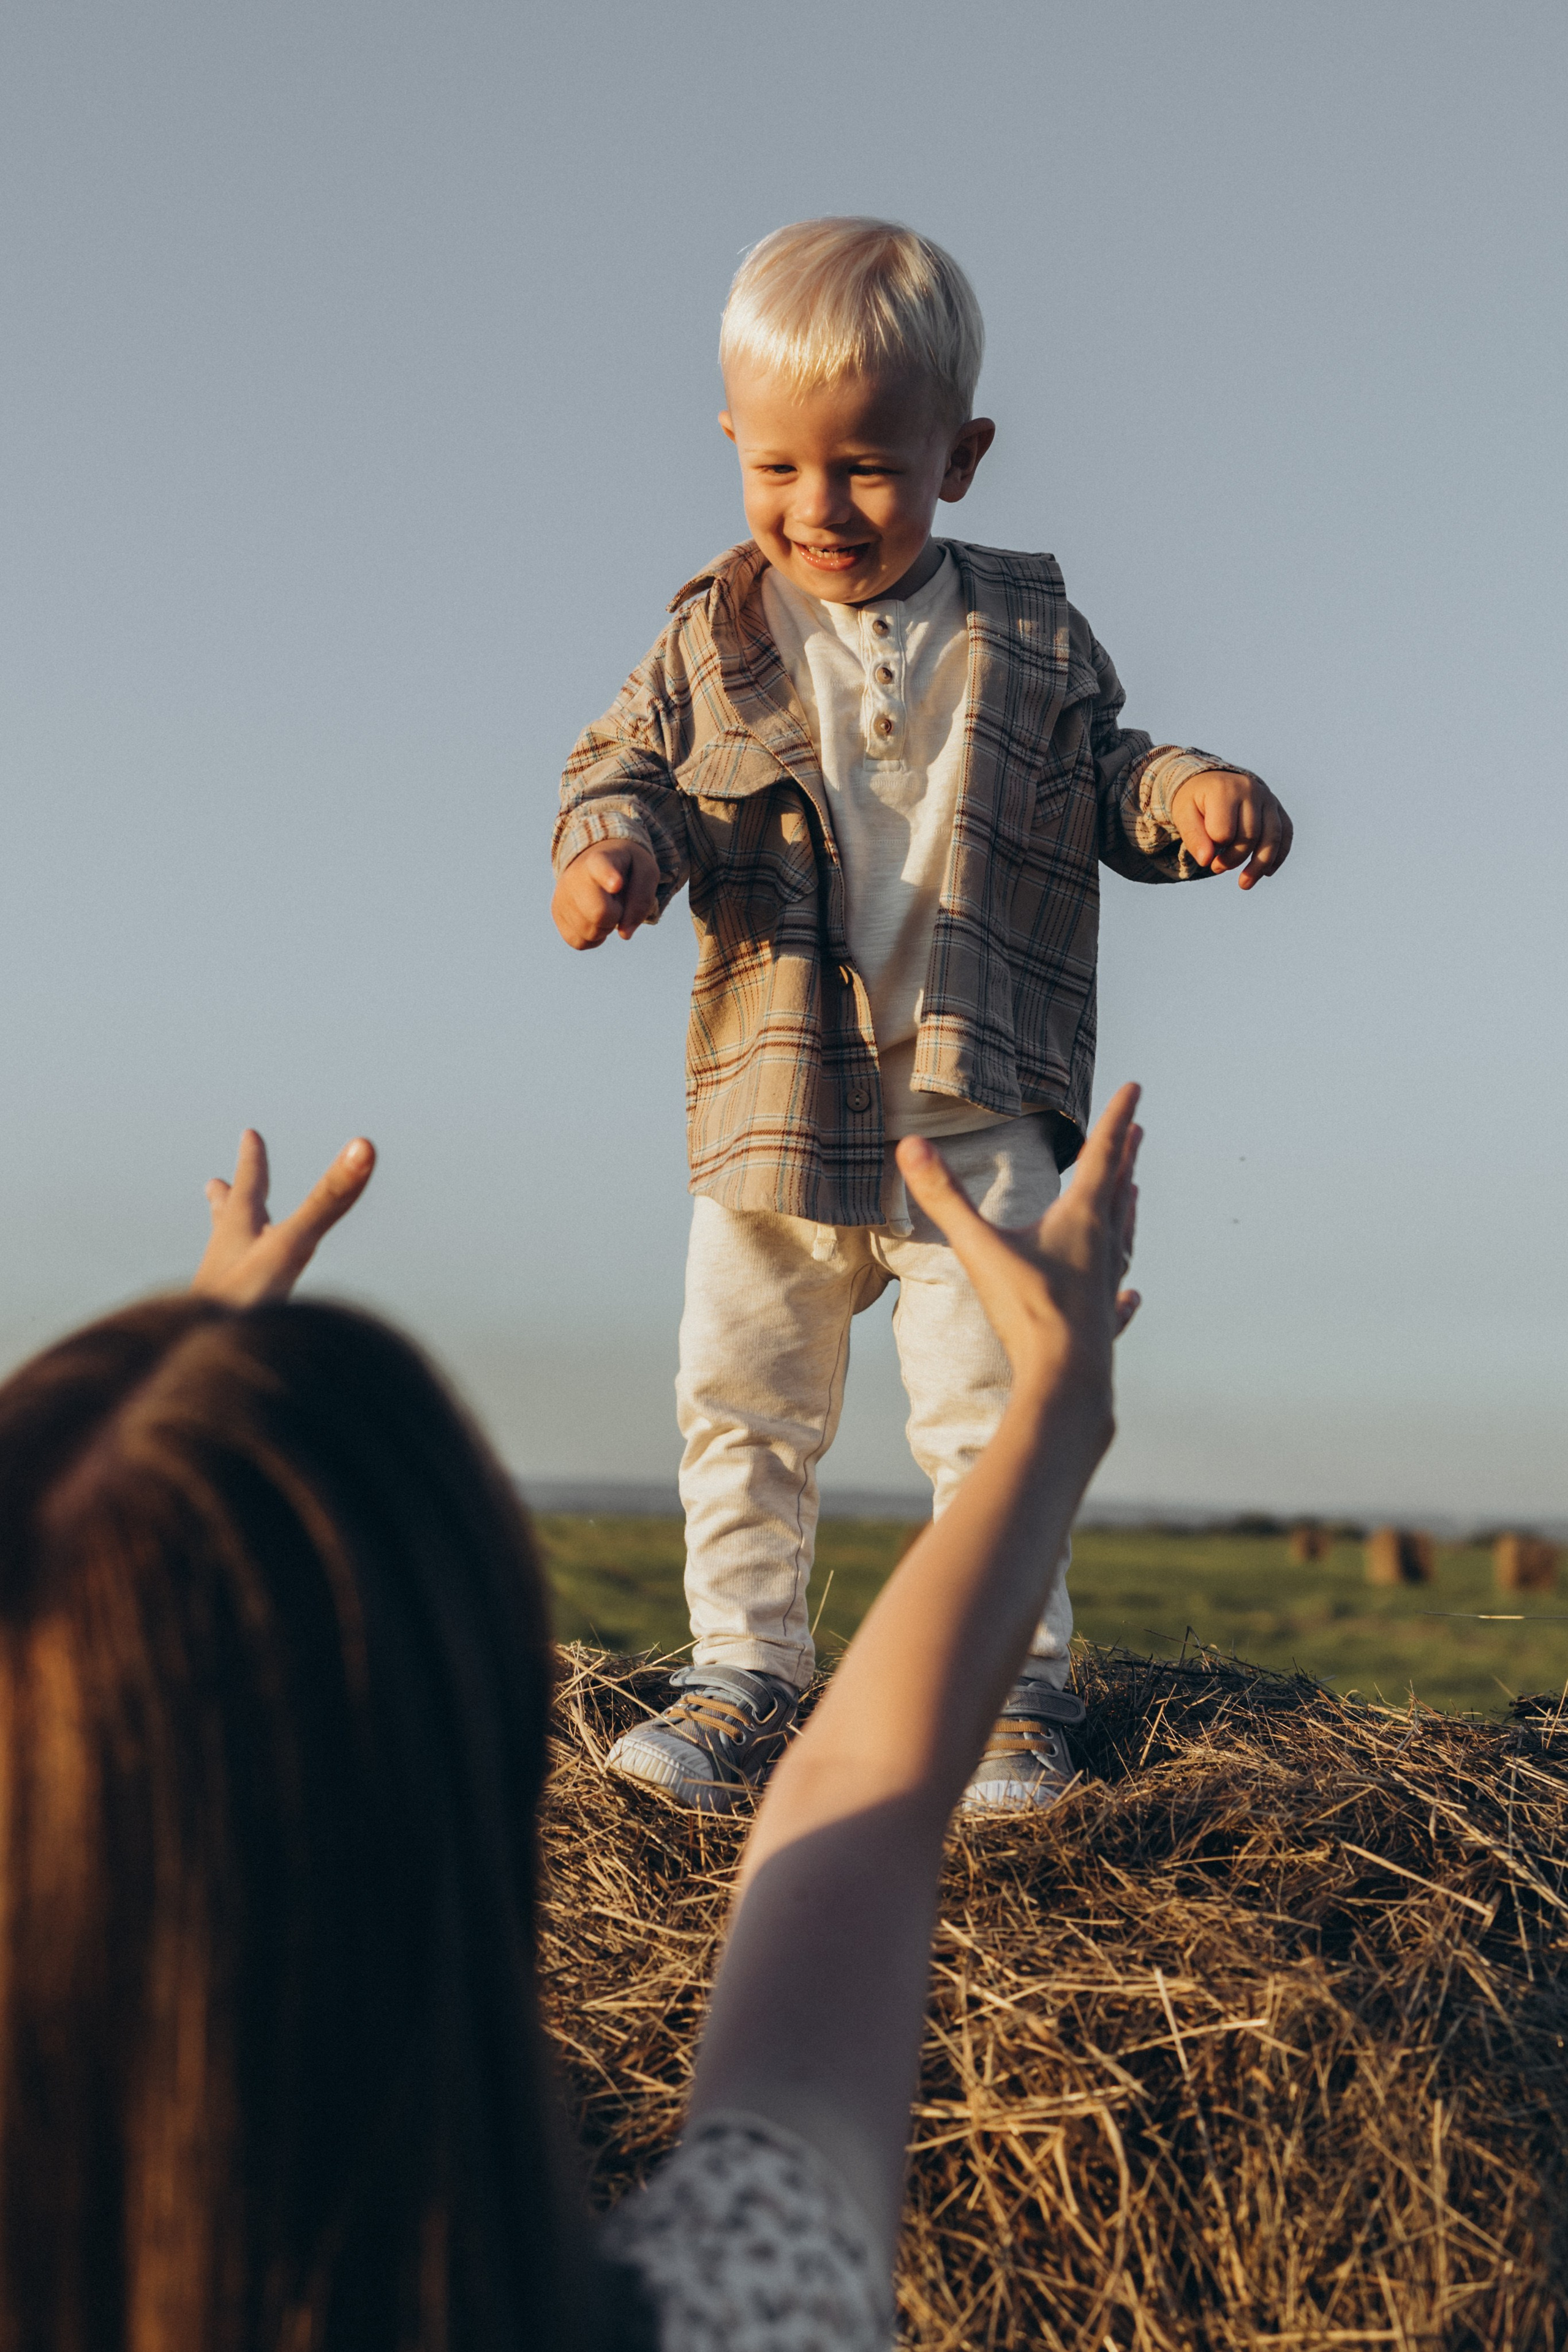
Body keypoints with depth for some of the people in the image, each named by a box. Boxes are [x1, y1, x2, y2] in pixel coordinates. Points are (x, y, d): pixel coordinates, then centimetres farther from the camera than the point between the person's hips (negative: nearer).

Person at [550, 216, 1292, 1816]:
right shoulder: (716, 635, 2)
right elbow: (625, 764, 4)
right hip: (771, 1094, 2)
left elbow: (1100, 777, 9)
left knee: (987, 1408, 2)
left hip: (975, 1101, -1)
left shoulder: (1028, 636, 2)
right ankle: (744, 1671, 23)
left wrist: (1188, 795, -12)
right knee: (741, 1401, 8)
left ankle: (1011, 1686, 17)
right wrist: (610, 844, -19)